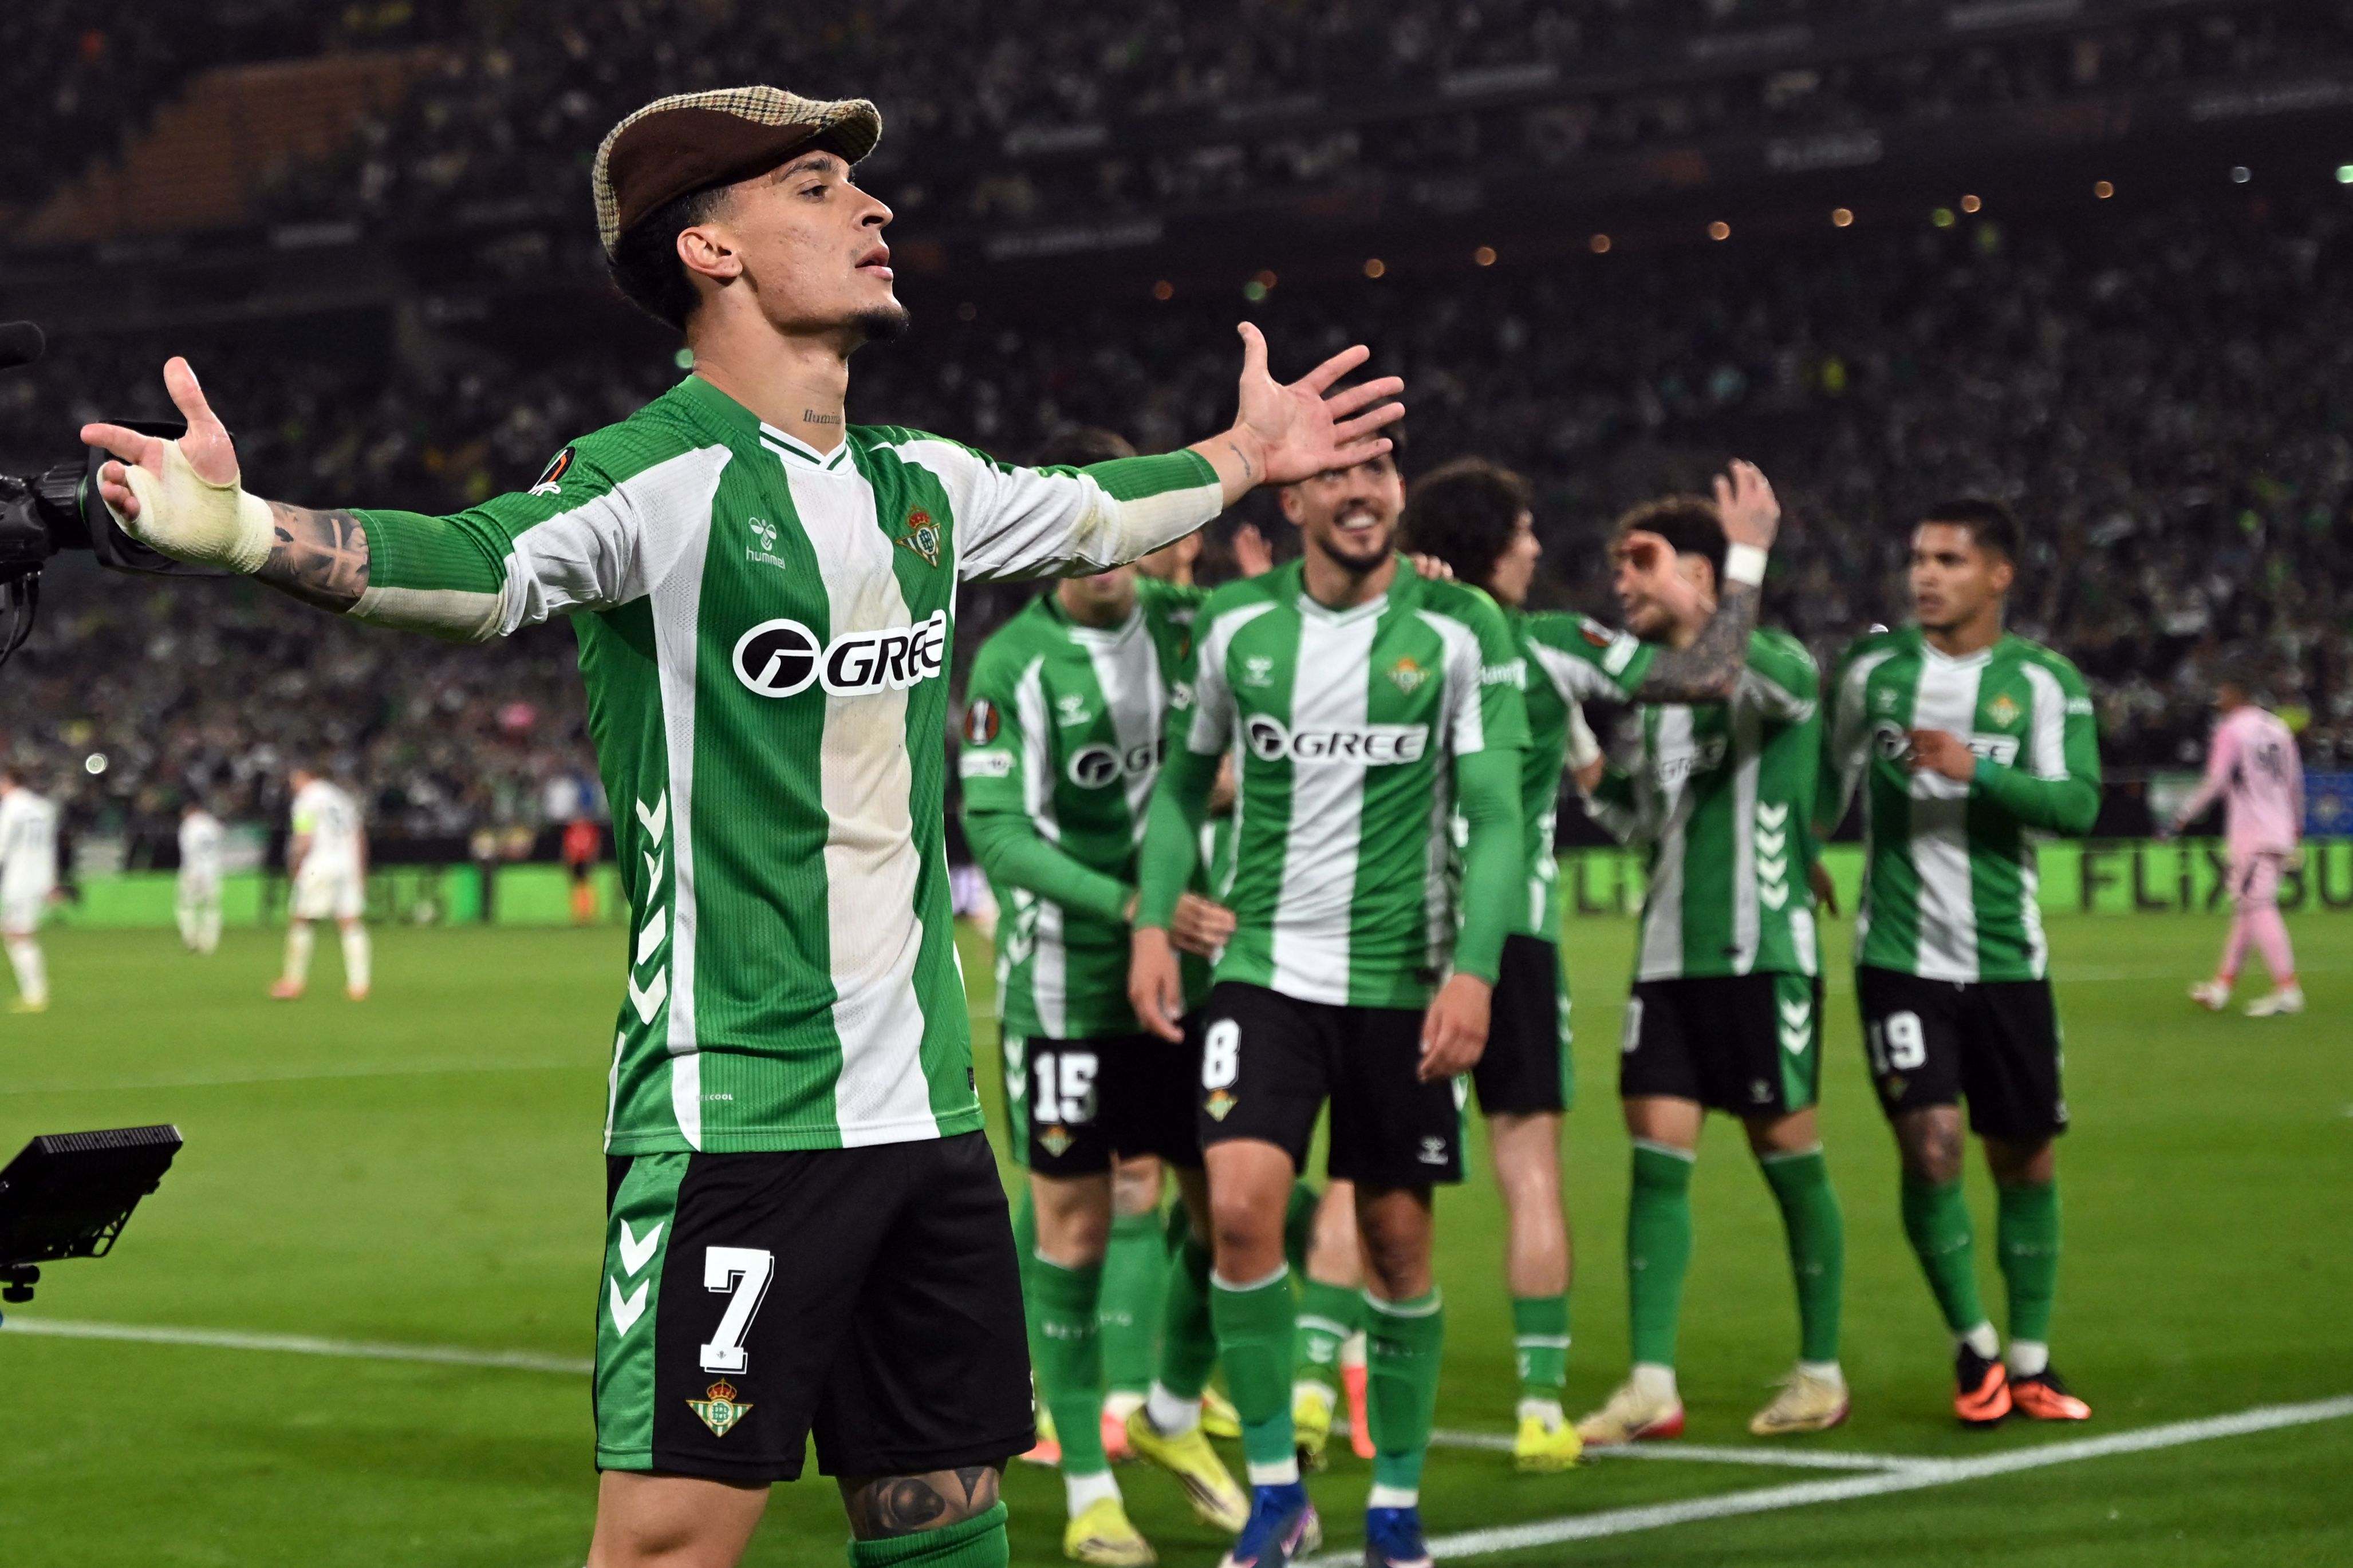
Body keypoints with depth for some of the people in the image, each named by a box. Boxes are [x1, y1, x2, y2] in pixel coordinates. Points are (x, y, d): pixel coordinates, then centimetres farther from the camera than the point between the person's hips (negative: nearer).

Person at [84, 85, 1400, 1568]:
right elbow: (482, 564, -29)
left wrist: (1242, 456, 46)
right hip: (734, 1104, -7)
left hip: (927, 1102, 7)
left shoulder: (919, 483, 13)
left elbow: (1083, 513, 34)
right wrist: (242, 527, -46)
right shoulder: (662, 475, -11)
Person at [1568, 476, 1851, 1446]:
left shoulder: (1778, 664, -7)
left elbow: (1766, 681, -32)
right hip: (1670, 955, 6)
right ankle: (1652, 1386, -2)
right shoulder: (1648, 684, 13)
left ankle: (1822, 1372, 15)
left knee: (1788, 1155, 2)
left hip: (1762, 953, -6)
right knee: (1657, 1156, -2)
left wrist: (1746, 562, -32)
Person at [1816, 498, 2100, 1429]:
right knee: (1930, 1147, -13)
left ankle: (2029, 1360, 22)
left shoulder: (2045, 681, 0)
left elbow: (2077, 803, -13)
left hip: (2006, 958, 0)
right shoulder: (1872, 667, 4)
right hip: (1899, 956, 0)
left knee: (2025, 1160, 7)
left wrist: (1975, 770, -25)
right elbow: (1831, 775, 20)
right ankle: (1972, 1346, 6)